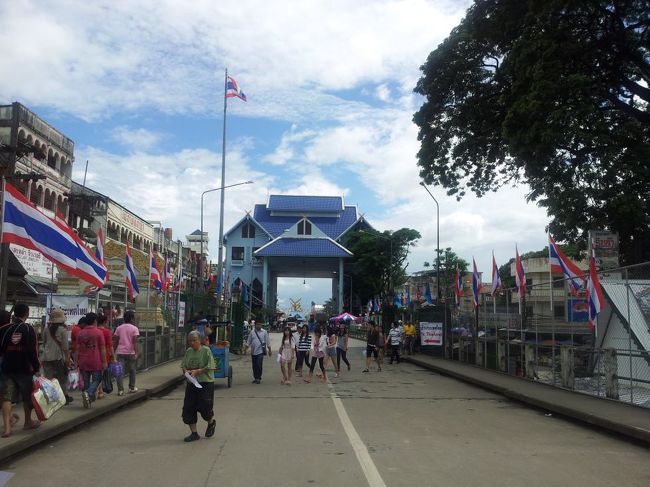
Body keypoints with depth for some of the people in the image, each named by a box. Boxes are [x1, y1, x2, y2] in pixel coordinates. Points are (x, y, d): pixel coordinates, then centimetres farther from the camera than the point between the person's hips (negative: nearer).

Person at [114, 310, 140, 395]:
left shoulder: (119, 328, 7)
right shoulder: (134, 328, -3)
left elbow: (116, 341, 7)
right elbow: (135, 342, -10)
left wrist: (114, 351, 14)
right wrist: (136, 353, -12)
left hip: (120, 352, 2)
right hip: (130, 352, -2)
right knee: (132, 370, 14)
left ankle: (120, 390, -7)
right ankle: (132, 387, 23)